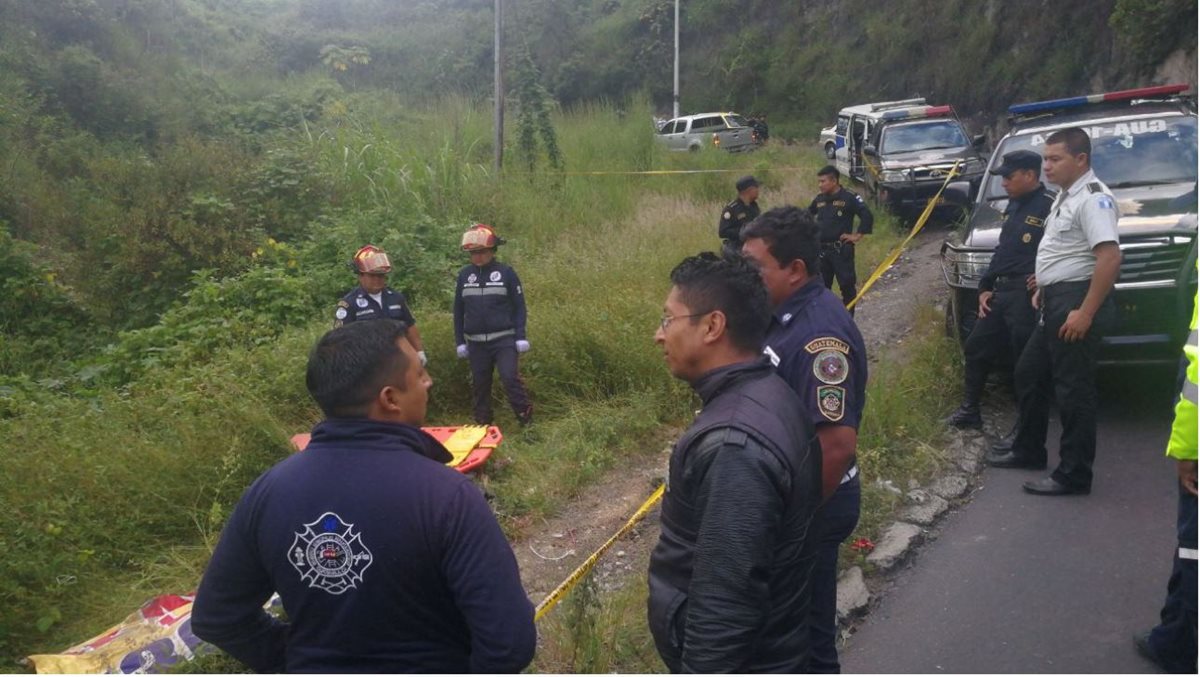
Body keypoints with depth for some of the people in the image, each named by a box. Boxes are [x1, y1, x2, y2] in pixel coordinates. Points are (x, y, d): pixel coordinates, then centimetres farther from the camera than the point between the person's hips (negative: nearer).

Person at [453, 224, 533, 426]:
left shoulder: (506, 273, -4)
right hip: (476, 342, 4)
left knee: (510, 377, -14)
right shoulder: (464, 275, 5)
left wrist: (521, 336, -9)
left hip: (504, 339, -3)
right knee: (480, 384, 9)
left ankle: (527, 421, -4)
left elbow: (519, 306, -2)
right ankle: (482, 425, 19)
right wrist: (460, 341, 8)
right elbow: (458, 310, 11)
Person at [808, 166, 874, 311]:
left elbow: (867, 216, -14)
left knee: (847, 285, 0)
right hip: (822, 249, 6)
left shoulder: (849, 198, -10)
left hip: (841, 249, -6)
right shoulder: (819, 199, 7)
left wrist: (858, 235, -13)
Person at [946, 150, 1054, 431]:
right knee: (975, 348, 15)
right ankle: (969, 411, 27)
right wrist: (985, 287, 16)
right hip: (1000, 291, 10)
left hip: (1025, 295, -10)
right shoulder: (1015, 206, 17)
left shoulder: (1050, 205, -13)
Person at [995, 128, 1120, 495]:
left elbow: (1110, 258, -26)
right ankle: (1028, 450, 33)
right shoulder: (1067, 195, 14)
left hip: (1076, 302, -10)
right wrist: (1044, 287, 22)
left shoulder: (1092, 198, -17)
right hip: (1056, 302, 10)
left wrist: (1086, 312, -28)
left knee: (1073, 391, -3)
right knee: (1029, 374, 19)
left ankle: (1074, 475, 6)